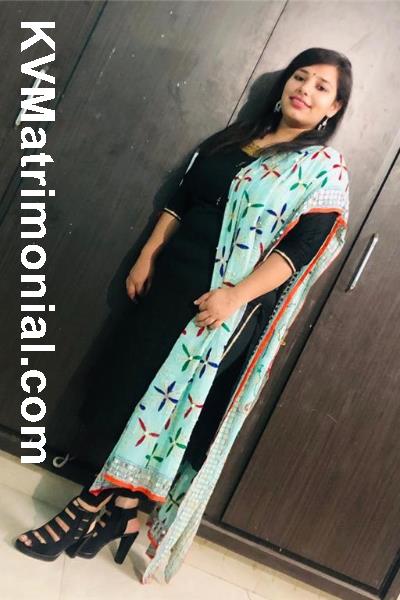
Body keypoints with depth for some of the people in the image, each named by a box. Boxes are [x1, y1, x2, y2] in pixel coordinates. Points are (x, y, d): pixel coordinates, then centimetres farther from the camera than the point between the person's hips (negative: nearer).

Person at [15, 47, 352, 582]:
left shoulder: (326, 169, -3)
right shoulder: (235, 136, 14)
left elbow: (301, 249, -13)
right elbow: (180, 200, 14)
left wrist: (236, 296, -22)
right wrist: (146, 257, 7)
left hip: (228, 304, -5)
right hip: (172, 279, 6)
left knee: (168, 401, 1)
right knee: (128, 384, 9)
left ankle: (103, 504, 21)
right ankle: (117, 506, 28)